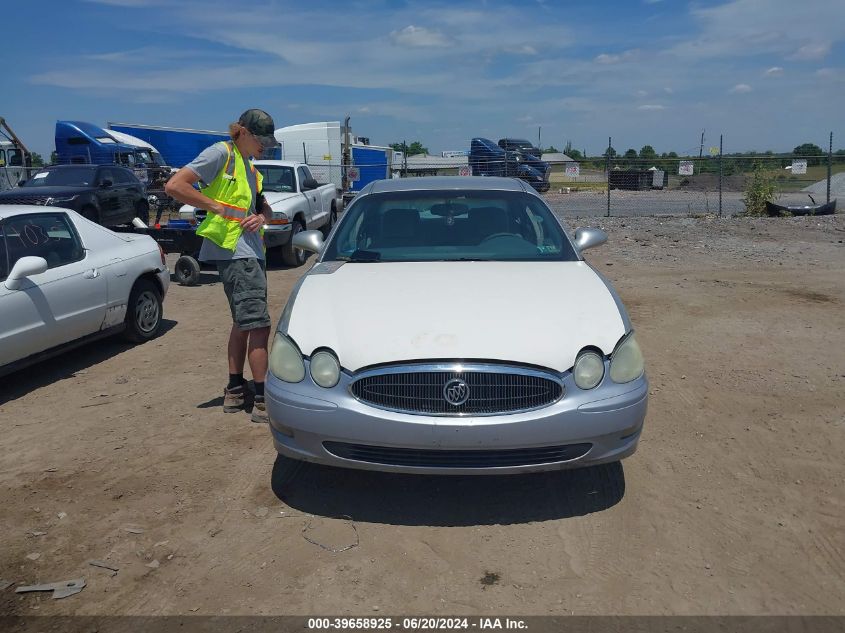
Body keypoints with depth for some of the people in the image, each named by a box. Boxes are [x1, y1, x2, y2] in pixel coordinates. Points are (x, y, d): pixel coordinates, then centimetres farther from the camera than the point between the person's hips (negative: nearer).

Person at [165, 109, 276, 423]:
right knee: (258, 324, -12)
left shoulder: (248, 165, 20)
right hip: (235, 250, -10)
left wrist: (261, 216, 2)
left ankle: (234, 391, 25)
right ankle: (263, 402, -8)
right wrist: (216, 206, -16)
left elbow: (263, 206, 25)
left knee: (243, 322, 15)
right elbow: (174, 186, -15)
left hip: (251, 251, 10)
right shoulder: (220, 154, -7)